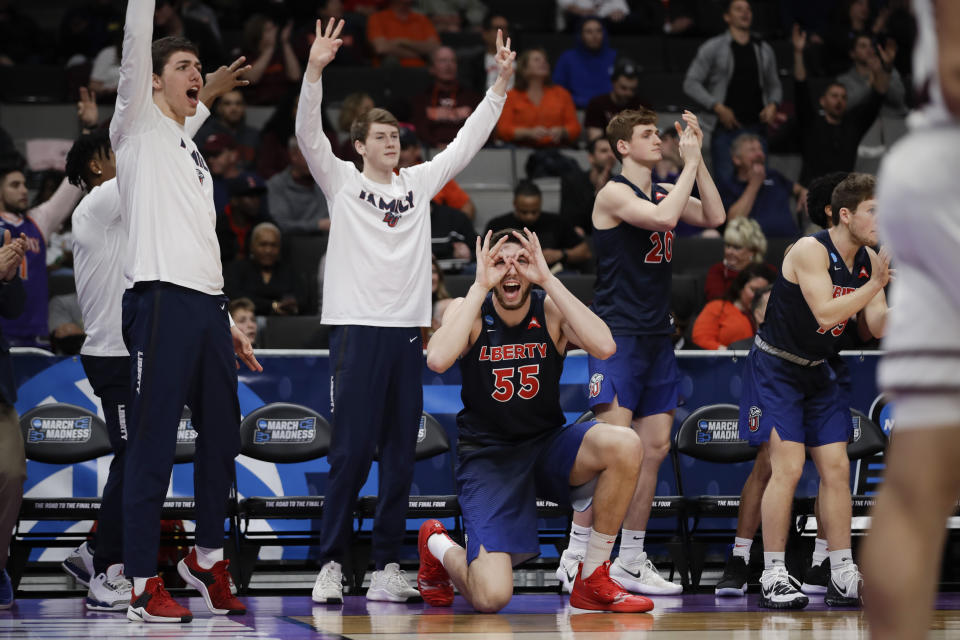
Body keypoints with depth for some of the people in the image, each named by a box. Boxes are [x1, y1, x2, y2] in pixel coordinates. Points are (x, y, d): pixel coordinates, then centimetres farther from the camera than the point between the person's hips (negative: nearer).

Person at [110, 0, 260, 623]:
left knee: (222, 438, 10)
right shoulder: (140, 126, 6)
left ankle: (208, 557, 26)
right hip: (160, 299, -8)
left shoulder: (193, 153, 26)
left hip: (207, 307, 8)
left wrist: (228, 320, 24)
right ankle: (144, 585, -6)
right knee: (153, 447, -8)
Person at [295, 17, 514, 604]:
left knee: (402, 456, 4)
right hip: (358, 328, -4)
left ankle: (387, 568, 8)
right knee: (352, 453, -7)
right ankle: (332, 564, -2)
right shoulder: (342, 182, 4)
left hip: (408, 330, 5)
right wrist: (315, 71, -21)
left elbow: (468, 141, 15)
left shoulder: (420, 182, 15)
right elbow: (309, 135, -9)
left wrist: (502, 83, 6)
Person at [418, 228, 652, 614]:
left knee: (624, 446, -30)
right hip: (488, 455, -3)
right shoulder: (469, 310, -7)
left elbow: (604, 347, -25)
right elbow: (438, 360, -29)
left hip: (547, 446, 3)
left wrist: (548, 279, -24)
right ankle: (437, 546, 17)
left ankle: (592, 580, -10)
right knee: (491, 597, -22)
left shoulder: (551, 310, -4)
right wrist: (480, 286, -25)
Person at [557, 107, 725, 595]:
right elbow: (663, 217, -25)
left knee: (654, 447, 6)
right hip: (617, 334, -8)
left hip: (657, 336, 8)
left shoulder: (665, 192, 15)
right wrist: (690, 163, -16)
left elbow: (714, 217, 5)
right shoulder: (614, 193, -9)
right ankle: (574, 558, -9)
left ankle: (630, 563, 13)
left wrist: (698, 159, 2)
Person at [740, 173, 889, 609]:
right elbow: (825, 313, -31)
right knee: (787, 467, -15)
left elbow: (877, 327, 0)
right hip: (775, 368, -7)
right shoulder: (811, 250, -21)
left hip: (817, 372, 7)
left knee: (836, 468, 1)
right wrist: (875, 284, -31)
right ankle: (773, 578, -8)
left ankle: (844, 578, 5)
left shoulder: (869, 259, 1)